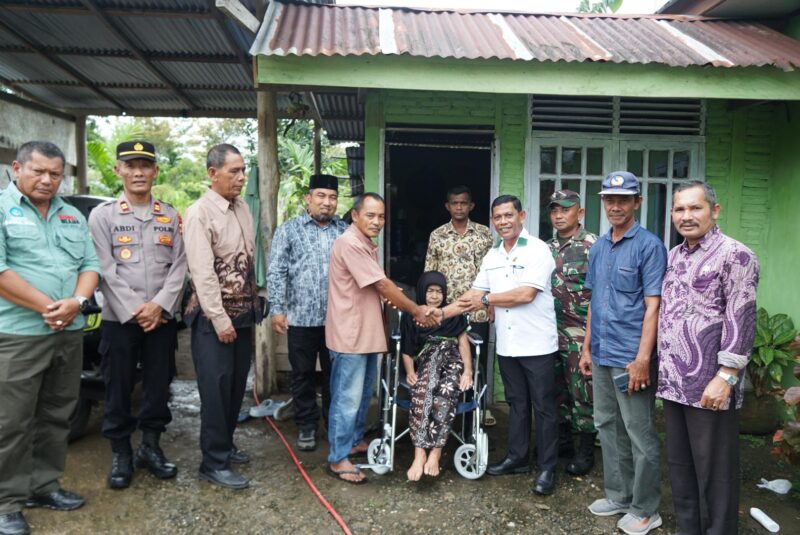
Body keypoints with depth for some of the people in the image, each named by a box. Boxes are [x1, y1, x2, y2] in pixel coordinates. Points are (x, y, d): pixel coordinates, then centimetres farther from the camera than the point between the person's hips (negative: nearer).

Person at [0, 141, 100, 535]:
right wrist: (48, 307, -16)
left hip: (70, 333, 6)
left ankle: (44, 486, 27)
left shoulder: (73, 217, 14)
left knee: (56, 417, 14)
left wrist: (77, 302, -10)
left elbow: (90, 265, 9)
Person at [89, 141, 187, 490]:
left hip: (162, 320, 2)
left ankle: (150, 447, 27)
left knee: (158, 387, 10)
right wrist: (133, 311, -13)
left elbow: (179, 265, 1)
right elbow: (106, 270, -6)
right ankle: (121, 454, 22)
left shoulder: (170, 217, 8)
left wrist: (159, 305, -11)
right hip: (118, 320, -2)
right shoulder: (102, 215, 1)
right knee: (118, 391, 7)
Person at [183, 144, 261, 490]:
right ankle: (214, 463, 11)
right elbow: (202, 272, -18)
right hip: (214, 316, -7)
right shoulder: (199, 213, -14)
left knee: (236, 385, 15)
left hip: (243, 312, 7)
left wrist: (252, 305, 11)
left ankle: (225, 445, 32)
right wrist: (220, 319, -18)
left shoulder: (243, 208, 7)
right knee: (216, 388, -1)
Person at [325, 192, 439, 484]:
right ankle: (338, 459, 8)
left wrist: (415, 309, 3)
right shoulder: (350, 243, -19)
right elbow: (383, 286, -19)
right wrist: (416, 310, -9)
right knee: (348, 398, -3)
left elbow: (383, 287, 14)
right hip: (351, 334, -10)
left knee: (363, 394, 19)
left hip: (368, 332, 10)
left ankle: (355, 441, 35)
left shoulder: (366, 244, 14)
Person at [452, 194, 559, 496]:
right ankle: (517, 458, 30)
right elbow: (476, 295, 12)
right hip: (507, 344, 6)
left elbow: (526, 294, -19)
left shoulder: (538, 250, -11)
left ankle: (547, 469, 15)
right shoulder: (492, 255, 10)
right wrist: (442, 313, 2)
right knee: (516, 403, 17)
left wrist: (486, 299, -9)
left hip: (537, 344, -6)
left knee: (543, 407, 4)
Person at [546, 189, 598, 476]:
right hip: (553, 331, 6)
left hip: (580, 333, -6)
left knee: (582, 392, 2)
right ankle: (563, 440, 31)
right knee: (558, 389, 15)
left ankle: (586, 450, 17)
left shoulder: (592, 245, -9)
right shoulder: (548, 248, 11)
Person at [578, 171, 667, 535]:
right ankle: (619, 495, 32)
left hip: (631, 358, -7)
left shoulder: (649, 245, -10)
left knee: (639, 435, 5)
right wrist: (587, 347, 13)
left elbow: (652, 306, -14)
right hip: (602, 355, 7)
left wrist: (642, 359, -18)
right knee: (608, 427, 16)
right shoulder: (598, 247, 11)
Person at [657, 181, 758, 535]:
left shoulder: (735, 256, -9)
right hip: (673, 382, 7)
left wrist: (725, 377, -19)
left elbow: (740, 321, -15)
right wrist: (662, 367, 14)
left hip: (709, 385, -7)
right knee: (679, 463, 18)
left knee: (714, 469, 5)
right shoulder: (673, 256, 12)